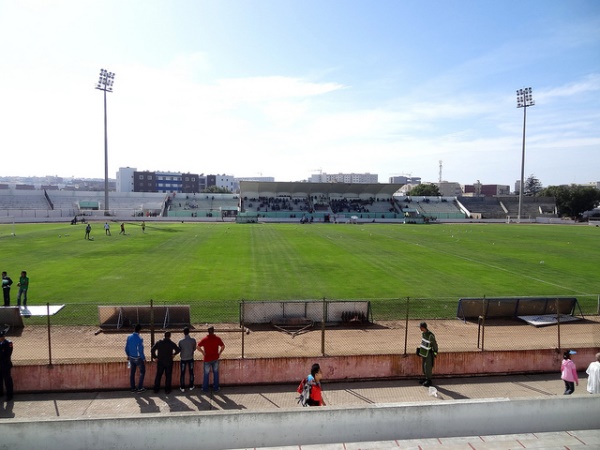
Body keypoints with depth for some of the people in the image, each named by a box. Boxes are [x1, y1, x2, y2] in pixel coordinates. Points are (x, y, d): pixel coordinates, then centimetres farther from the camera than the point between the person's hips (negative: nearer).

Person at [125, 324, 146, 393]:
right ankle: (139, 388, 13)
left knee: (132, 372, 15)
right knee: (142, 372, 11)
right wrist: (144, 359, -8)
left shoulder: (129, 337, -5)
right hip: (138, 358, -6)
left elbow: (126, 348, 4)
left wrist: (128, 355, 21)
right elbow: (141, 351, -21)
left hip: (131, 358, 6)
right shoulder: (140, 339, -24)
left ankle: (133, 388, 23)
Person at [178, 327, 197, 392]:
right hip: (190, 358, 2)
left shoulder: (181, 341, -17)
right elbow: (194, 349, 1)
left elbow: (179, 350, -3)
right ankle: (191, 386, 21)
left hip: (183, 359, -1)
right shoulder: (193, 340, -12)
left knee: (182, 373, 10)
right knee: (191, 372, 14)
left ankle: (182, 388, 16)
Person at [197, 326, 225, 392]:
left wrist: (203, 352, 1)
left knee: (206, 374, 12)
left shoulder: (204, 339, -10)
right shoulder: (217, 338, -7)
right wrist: (219, 353, 6)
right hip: (215, 359, 1)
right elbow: (223, 346, -5)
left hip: (207, 359, -1)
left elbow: (198, 347, -11)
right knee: (216, 373, 13)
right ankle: (216, 388, 18)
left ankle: (205, 388, 19)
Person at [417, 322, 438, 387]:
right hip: (424, 353, 8)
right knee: (424, 366, 16)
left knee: (428, 367, 0)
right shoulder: (423, 333, 1)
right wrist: (420, 349, 19)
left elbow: (435, 344, -16)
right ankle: (426, 378, 29)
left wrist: (435, 353, -10)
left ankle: (429, 381, 13)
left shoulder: (430, 335, -25)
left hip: (429, 353, -8)